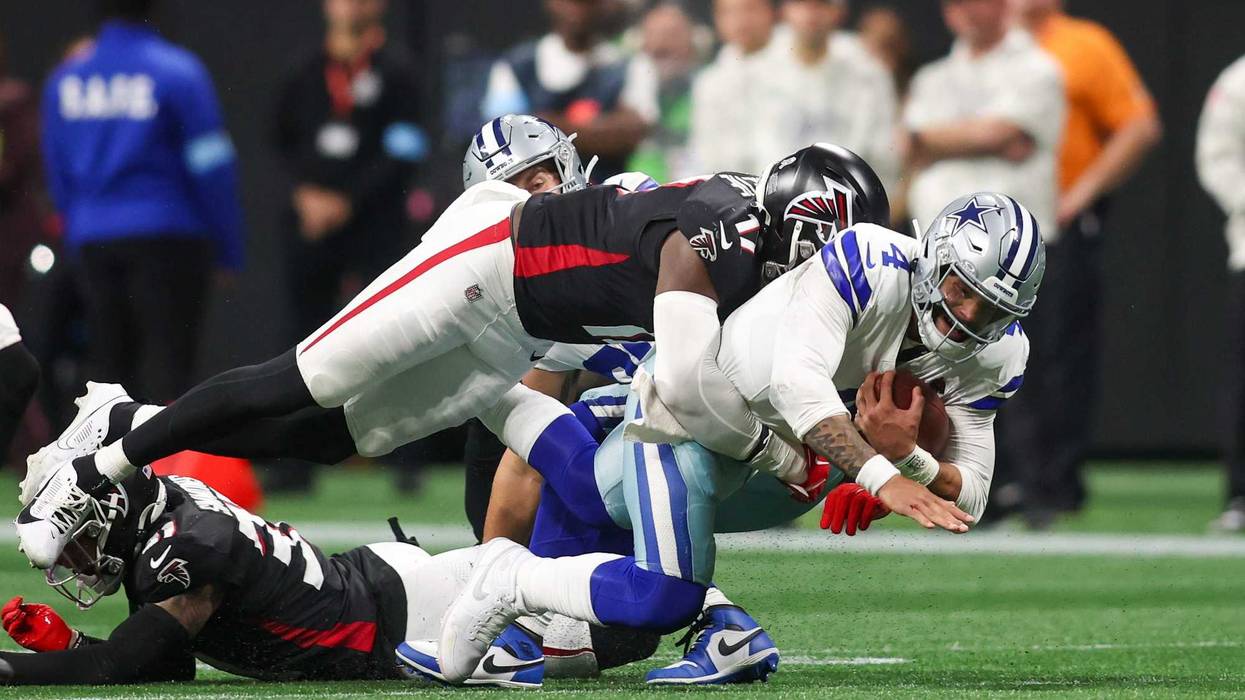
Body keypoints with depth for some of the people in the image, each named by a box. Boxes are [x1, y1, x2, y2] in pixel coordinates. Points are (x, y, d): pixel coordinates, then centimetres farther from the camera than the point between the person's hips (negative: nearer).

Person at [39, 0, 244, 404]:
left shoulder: (64, 79, 6)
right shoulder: (178, 72, -8)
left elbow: (58, 176, 13)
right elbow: (212, 168, -8)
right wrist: (229, 250, -1)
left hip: (93, 244, 4)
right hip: (167, 234, -4)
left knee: (110, 366, 11)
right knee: (167, 360, -5)